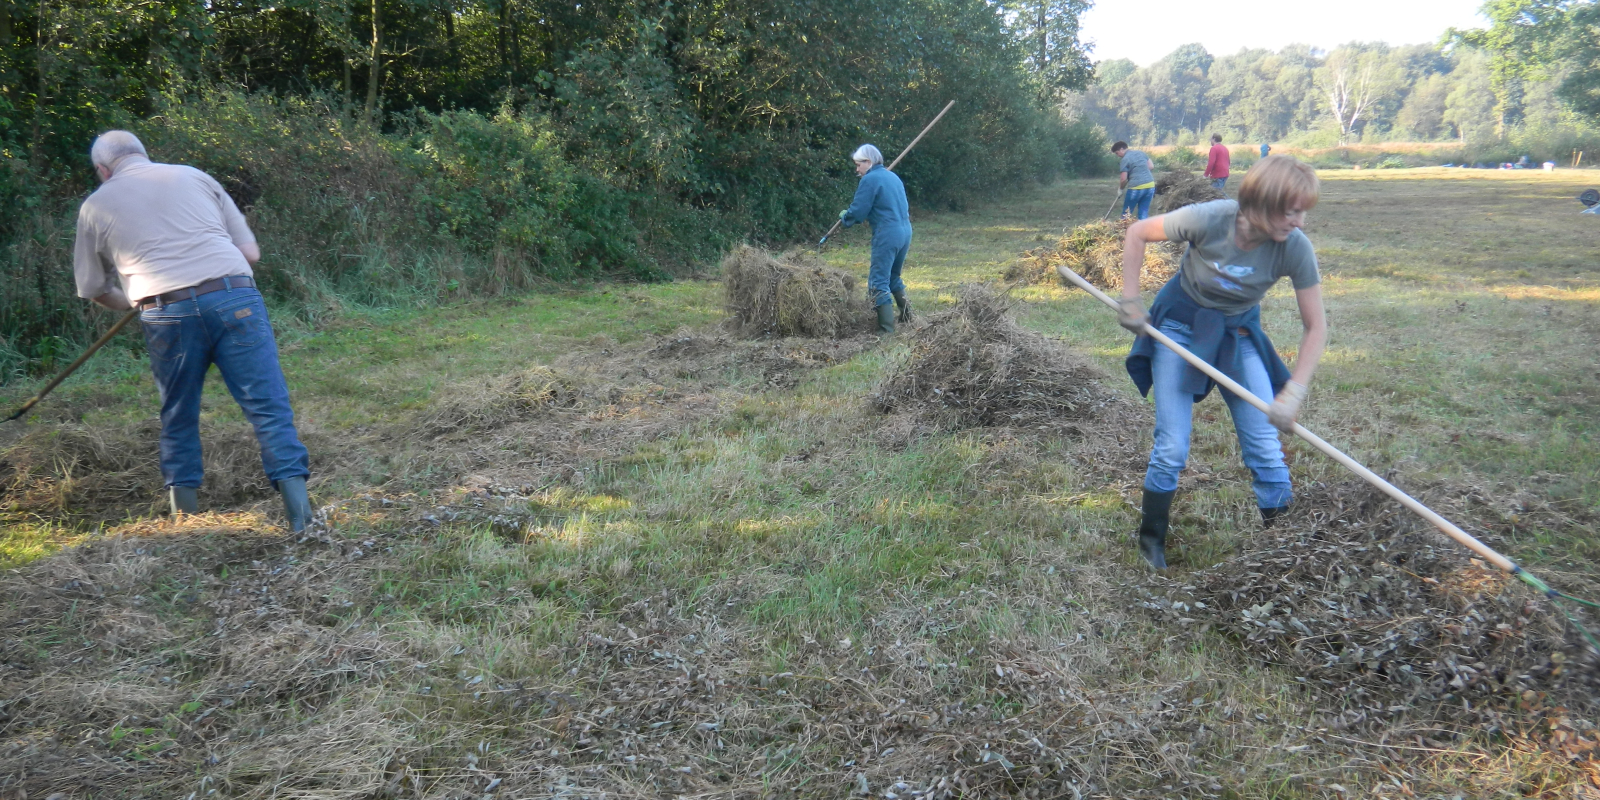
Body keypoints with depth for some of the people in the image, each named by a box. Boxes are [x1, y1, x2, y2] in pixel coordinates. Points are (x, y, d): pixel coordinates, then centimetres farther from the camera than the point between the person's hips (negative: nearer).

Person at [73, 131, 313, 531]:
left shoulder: (95, 205, 17)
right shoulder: (195, 176, 18)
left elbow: (93, 288, 25)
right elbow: (251, 251, 15)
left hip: (166, 314, 1)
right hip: (234, 299, 0)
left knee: (178, 418, 17)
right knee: (269, 408, -1)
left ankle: (184, 517, 25)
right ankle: (300, 509, -9)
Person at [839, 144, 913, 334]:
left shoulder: (870, 179, -9)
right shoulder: (893, 176, 17)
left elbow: (857, 211, -10)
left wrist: (844, 216, 10)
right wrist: (870, 217, 27)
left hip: (887, 235, -9)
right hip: (905, 232, 9)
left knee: (878, 282, -4)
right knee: (893, 277, 24)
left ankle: (886, 328, -7)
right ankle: (906, 315, 29)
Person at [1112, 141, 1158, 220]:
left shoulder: (1125, 159, -7)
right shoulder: (1141, 152, 13)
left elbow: (1124, 179, -9)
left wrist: (1121, 188, 7)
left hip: (1136, 187, -6)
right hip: (1150, 185, 6)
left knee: (1126, 213, 7)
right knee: (1143, 213, 10)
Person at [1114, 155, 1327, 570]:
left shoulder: (1295, 248, -23)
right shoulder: (1210, 219, -29)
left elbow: (1316, 327, -14)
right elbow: (1137, 234, -13)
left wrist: (1294, 393, -22)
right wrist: (1130, 302, -12)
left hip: (1238, 334, 2)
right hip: (1180, 326, -2)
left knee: (1266, 447, -3)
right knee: (1172, 448, -2)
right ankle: (1151, 540, 20)